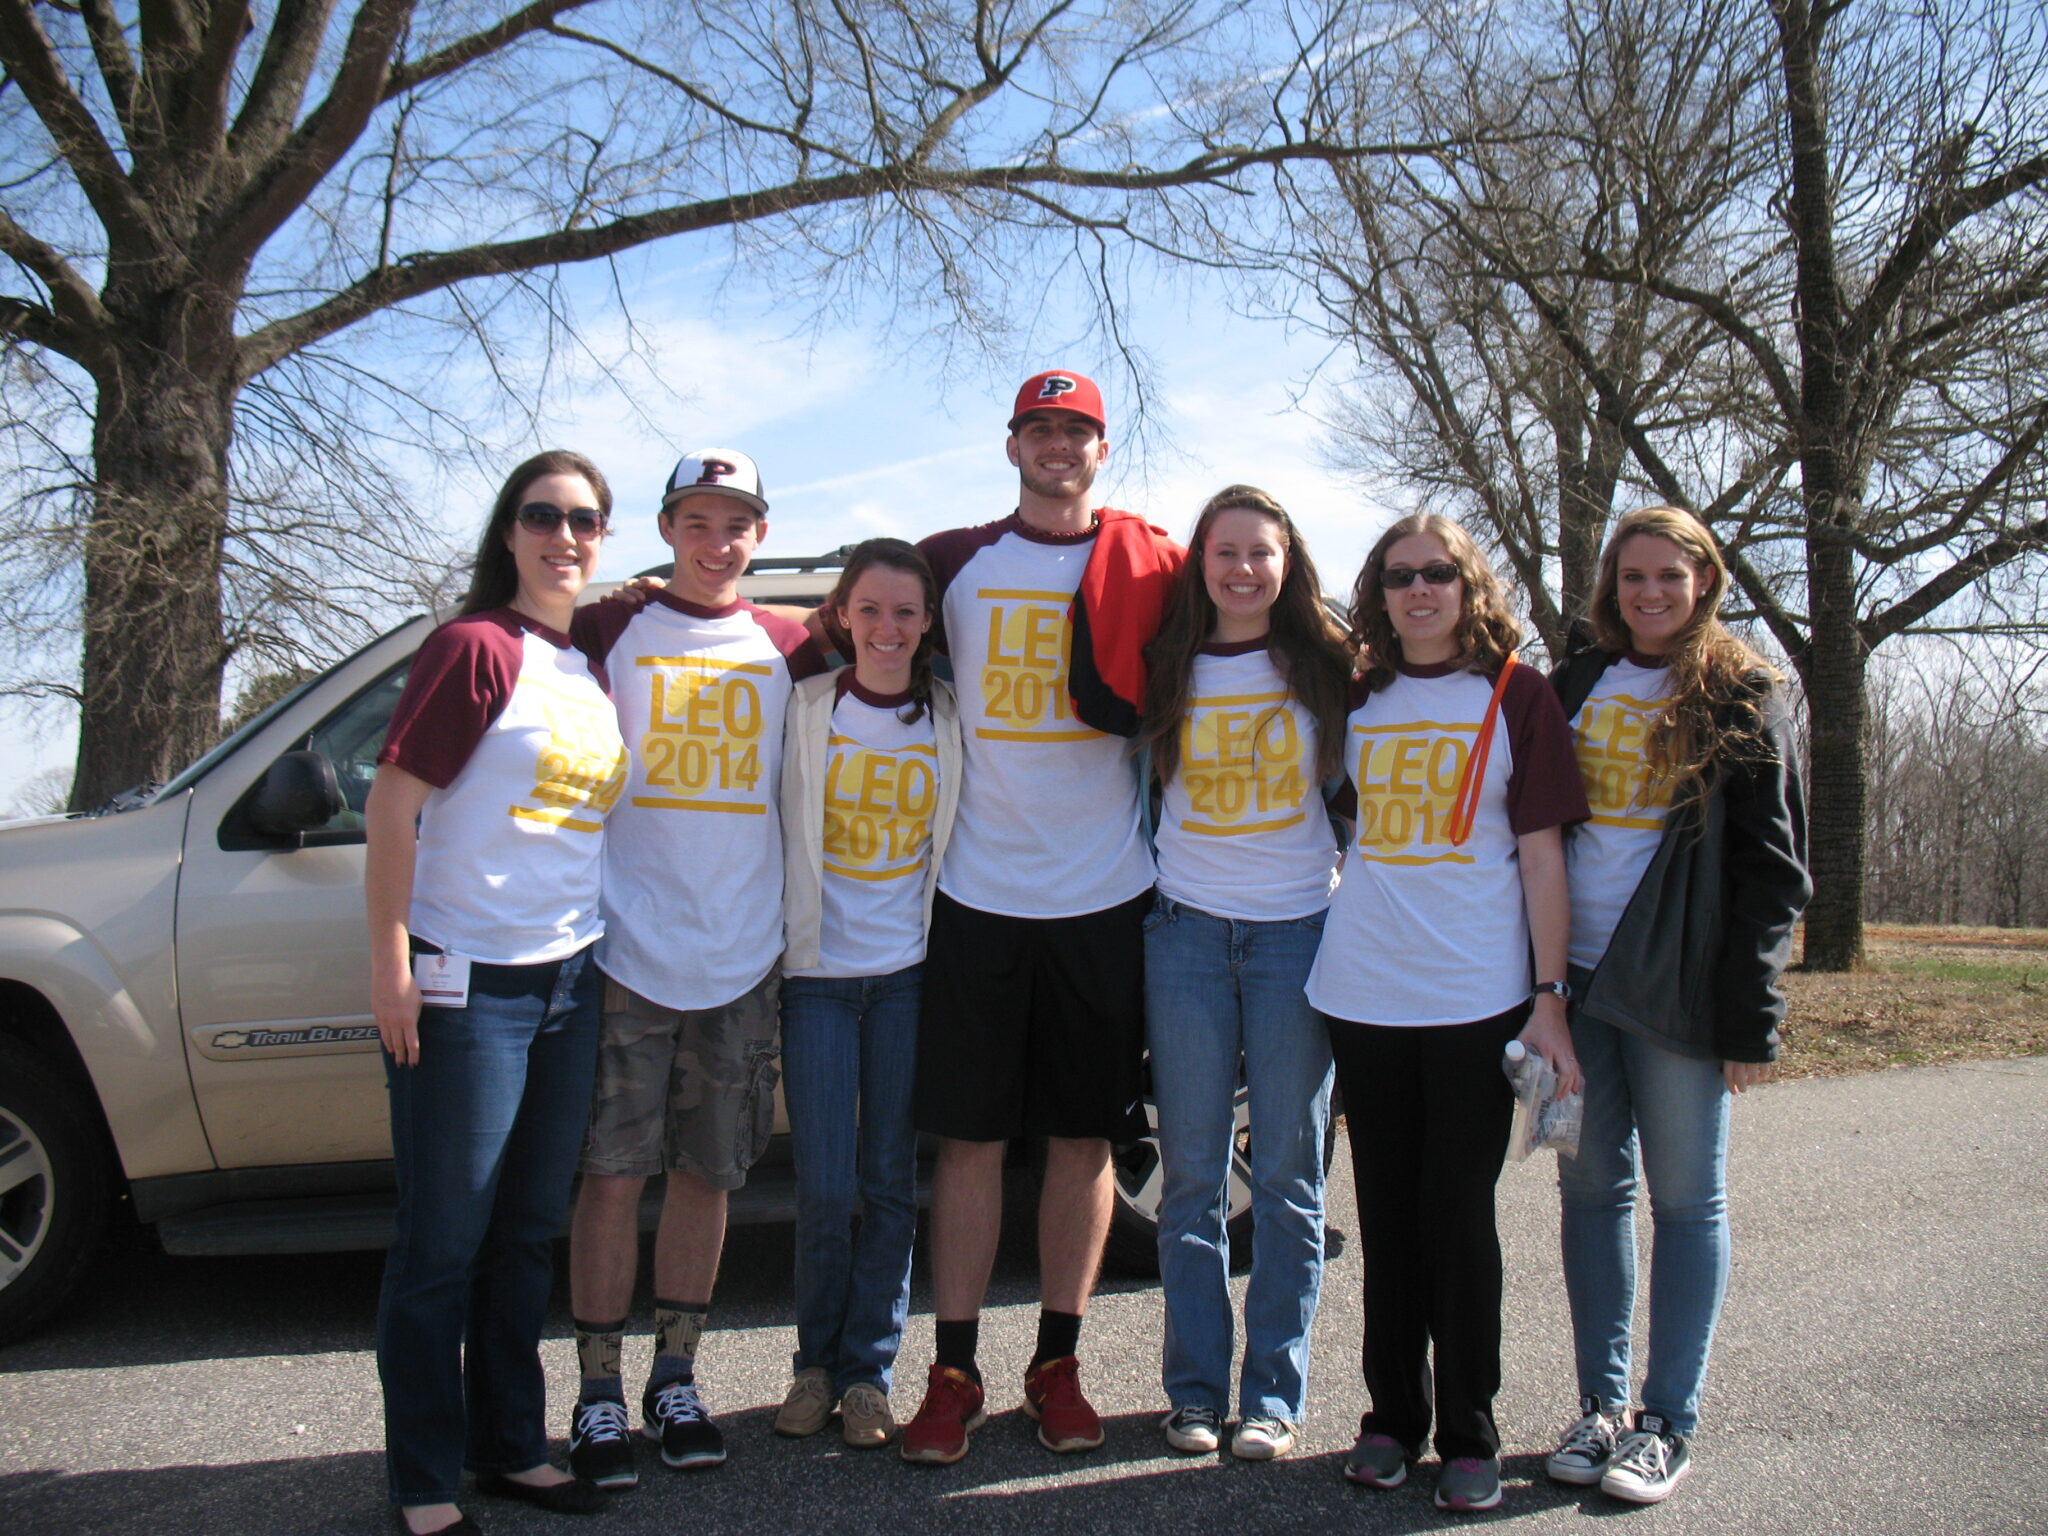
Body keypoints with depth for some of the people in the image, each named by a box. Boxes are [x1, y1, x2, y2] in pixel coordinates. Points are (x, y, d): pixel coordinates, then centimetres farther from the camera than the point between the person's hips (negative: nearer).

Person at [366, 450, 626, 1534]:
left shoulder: (595, 667, 12)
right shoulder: (476, 647, -8)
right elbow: (393, 801, -12)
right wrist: (389, 956, -16)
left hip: (570, 983, 7)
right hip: (466, 984, -7)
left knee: (529, 1233, 15)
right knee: (442, 1244, 3)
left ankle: (511, 1448, 29)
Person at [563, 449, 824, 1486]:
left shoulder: (784, 646, 10)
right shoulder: (611, 632, 3)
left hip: (741, 956, 3)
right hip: (628, 950, -2)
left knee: (706, 1174, 9)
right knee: (613, 1173, 0)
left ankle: (675, 1379, 24)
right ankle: (599, 1394, 13)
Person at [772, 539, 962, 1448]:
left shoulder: (949, 721, 5)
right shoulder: (805, 709, 2)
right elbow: (783, 835, 3)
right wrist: (781, 946, -3)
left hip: (908, 972, 1)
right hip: (817, 971, -1)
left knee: (890, 1183, 5)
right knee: (826, 1187, -2)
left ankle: (868, 1370, 19)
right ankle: (817, 1363, 19)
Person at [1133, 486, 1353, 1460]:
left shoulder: (1322, 667, 3)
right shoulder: (1169, 669, 7)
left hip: (1297, 931, -1)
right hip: (1186, 931, 1)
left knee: (1287, 1172, 3)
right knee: (1192, 1172, 5)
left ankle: (1274, 1393, 13)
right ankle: (1194, 1388, 16)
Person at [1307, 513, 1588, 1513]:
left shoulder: (1515, 696, 2)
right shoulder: (1357, 699, 10)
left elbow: (1541, 855, -1)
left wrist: (1549, 997, -7)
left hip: (1475, 998, -3)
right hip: (1363, 996, 3)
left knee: (1459, 1214, 2)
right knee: (1386, 1213, 10)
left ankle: (1469, 1433, 16)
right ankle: (1393, 1414, 23)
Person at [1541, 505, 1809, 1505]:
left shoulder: (1741, 700, 1)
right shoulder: (1575, 684, 11)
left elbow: (1772, 866, -2)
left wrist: (1751, 1011, -9)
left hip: (1676, 989, -3)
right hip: (1574, 977, 4)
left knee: (1686, 1197, 4)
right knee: (1592, 1186, 8)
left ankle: (1669, 1423, 14)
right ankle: (1601, 1404, 19)